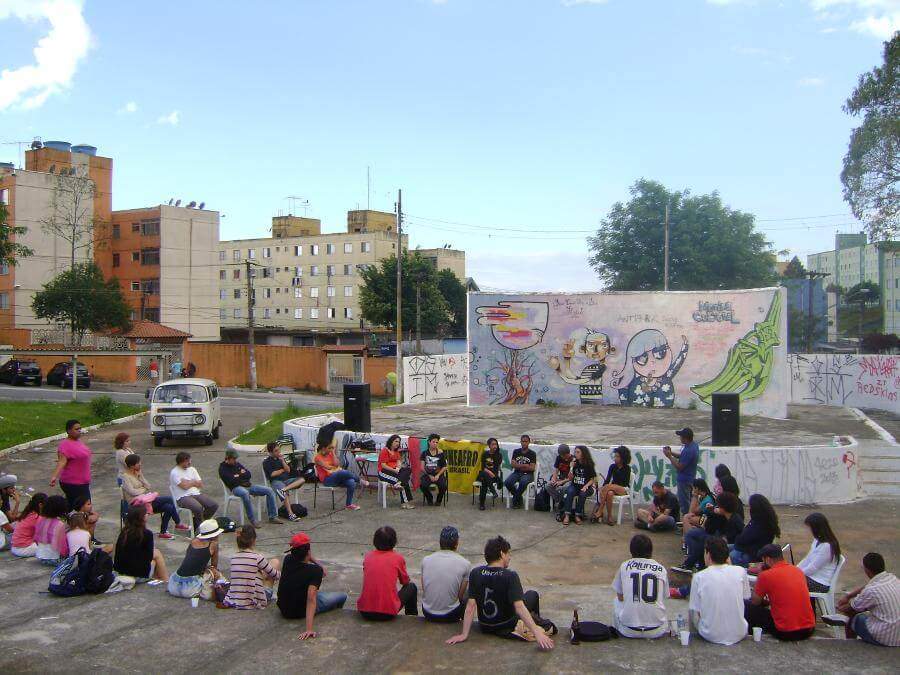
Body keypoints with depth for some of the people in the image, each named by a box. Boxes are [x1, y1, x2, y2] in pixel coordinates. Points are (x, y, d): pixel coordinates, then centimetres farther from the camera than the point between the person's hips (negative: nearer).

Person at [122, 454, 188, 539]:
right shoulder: (126, 477, -8)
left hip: (146, 500, 8)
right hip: (138, 503, -8)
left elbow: (148, 486, 7)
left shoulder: (137, 474, 15)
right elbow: (132, 492, -19)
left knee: (169, 507, -12)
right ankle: (178, 524, -4)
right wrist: (144, 489, -2)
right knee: (169, 499, -18)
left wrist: (140, 476, -3)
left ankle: (163, 532, 0)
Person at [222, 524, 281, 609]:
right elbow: (276, 575, -6)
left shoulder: (233, 558, -3)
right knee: (275, 561, 12)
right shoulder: (257, 557, -18)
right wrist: (280, 574, 19)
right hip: (255, 601, -6)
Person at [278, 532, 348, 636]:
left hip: (283, 610, 6)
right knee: (342, 596, 7)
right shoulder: (315, 570, -28)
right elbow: (311, 599, -37)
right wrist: (309, 629, -42)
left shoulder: (287, 560, -11)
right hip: (300, 612, -6)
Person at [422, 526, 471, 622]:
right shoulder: (465, 564, -12)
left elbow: (424, 589, 8)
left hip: (428, 614, 3)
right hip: (450, 616, -2)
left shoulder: (426, 560, -4)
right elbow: (461, 596, -2)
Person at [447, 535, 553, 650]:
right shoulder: (510, 576, -24)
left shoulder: (475, 574, -14)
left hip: (484, 627, 4)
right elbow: (519, 607, -30)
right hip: (507, 627, -4)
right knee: (532, 594, 20)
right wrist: (537, 633, -32)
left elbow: (471, 606, -15)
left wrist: (464, 634, -12)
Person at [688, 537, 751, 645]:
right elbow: (746, 598, 9)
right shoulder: (740, 571, -9)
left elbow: (694, 611, -7)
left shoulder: (699, 577, -12)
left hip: (711, 636, 0)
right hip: (739, 635, 0)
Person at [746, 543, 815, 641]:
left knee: (747, 606, 7)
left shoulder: (766, 575, -9)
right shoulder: (798, 571, 10)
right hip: (809, 630, 6)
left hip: (785, 633, -6)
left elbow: (755, 602, 4)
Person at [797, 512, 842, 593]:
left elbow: (813, 568, -20)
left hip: (820, 584, -9)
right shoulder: (817, 540, 8)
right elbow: (807, 559, 14)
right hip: (811, 576, 10)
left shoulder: (827, 546, -23)